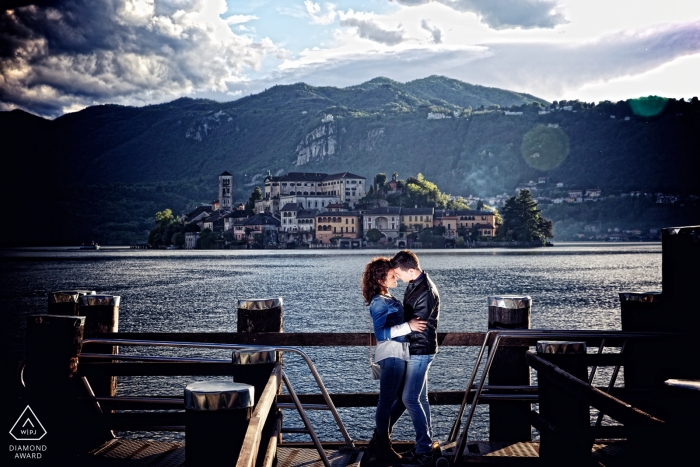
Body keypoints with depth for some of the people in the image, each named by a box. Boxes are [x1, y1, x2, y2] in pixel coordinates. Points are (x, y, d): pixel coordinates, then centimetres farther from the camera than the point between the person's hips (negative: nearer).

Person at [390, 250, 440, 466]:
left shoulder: (426, 292, -23)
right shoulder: (414, 284, 7)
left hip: (420, 351, -10)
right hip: (416, 349, 10)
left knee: (410, 398, -9)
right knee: (420, 398, 14)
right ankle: (426, 445, 23)